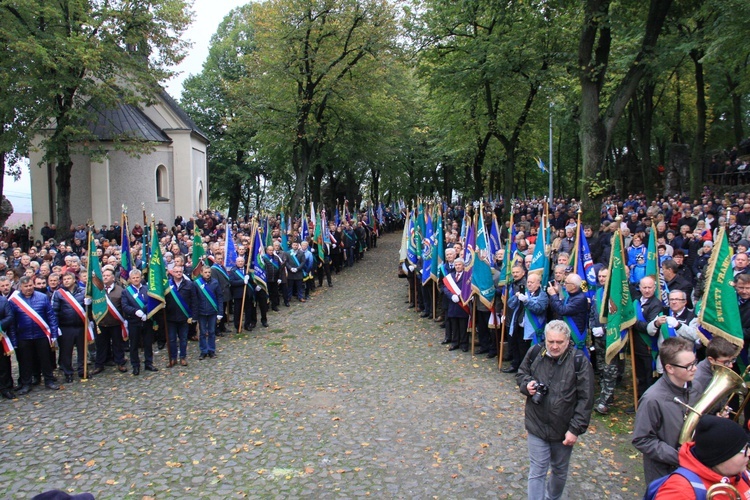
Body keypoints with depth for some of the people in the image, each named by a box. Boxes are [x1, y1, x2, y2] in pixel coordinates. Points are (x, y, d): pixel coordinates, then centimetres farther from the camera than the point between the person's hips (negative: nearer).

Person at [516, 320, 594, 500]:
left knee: (560, 471, 21)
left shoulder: (579, 361, -15)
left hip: (563, 429, 0)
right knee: (536, 472, 1)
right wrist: (526, 384, -13)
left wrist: (576, 429, -13)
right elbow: (520, 374, 11)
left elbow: (585, 399, -11)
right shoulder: (535, 353, -8)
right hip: (537, 425, 0)